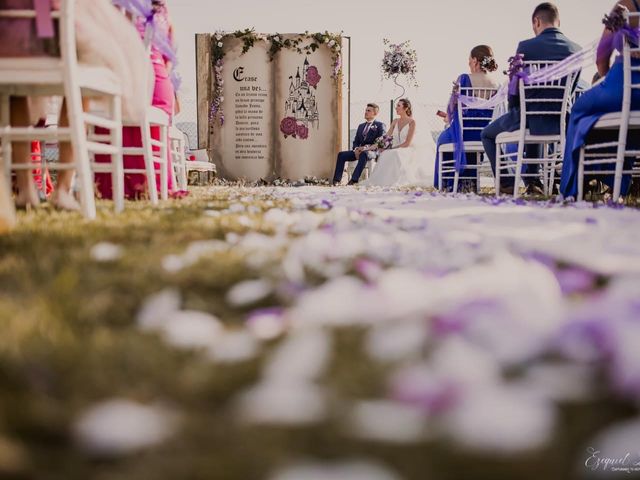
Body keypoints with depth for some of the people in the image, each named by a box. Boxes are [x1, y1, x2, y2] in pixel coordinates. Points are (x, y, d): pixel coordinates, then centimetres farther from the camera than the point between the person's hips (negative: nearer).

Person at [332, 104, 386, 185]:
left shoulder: (380, 126, 5)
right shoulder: (361, 126, 25)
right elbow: (356, 141, 21)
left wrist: (367, 147, -21)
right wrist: (356, 149, -4)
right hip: (359, 151, 6)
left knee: (363, 154, -41)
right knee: (341, 155, -17)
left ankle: (354, 180, -50)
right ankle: (336, 181, -25)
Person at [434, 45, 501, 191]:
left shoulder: (464, 78, -13)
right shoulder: (497, 83, 2)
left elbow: (453, 106, -8)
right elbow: (496, 111, 13)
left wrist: (449, 118, 17)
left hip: (464, 132, -4)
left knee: (443, 138, 30)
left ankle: (444, 183, 38)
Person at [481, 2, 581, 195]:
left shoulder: (526, 46, -11)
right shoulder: (576, 49, 0)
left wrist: (513, 111, 14)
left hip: (530, 117, -5)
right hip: (561, 122, 5)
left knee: (487, 134, 23)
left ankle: (507, 184, 13)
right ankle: (532, 181, 35)